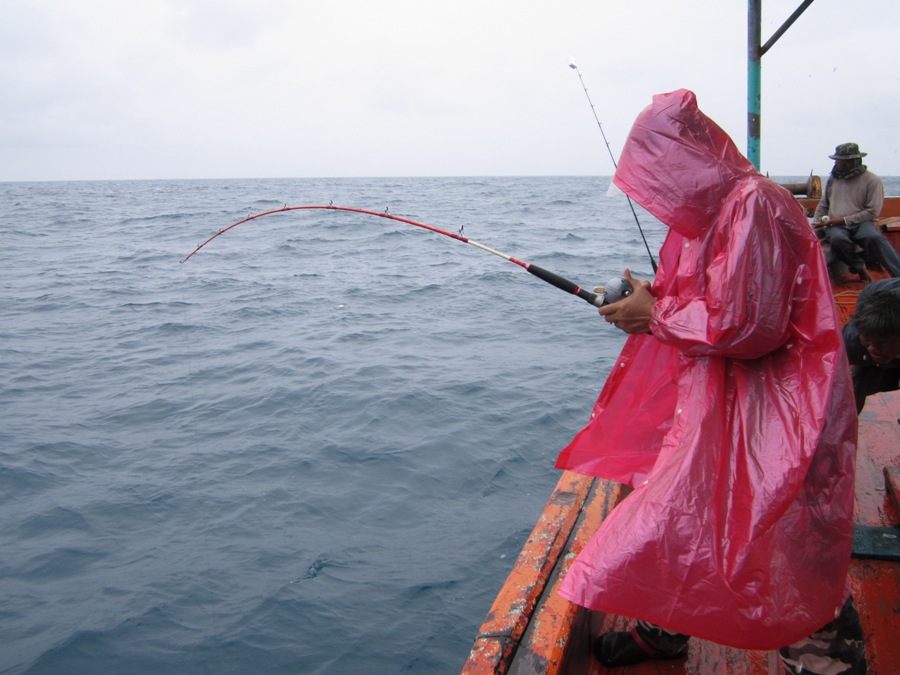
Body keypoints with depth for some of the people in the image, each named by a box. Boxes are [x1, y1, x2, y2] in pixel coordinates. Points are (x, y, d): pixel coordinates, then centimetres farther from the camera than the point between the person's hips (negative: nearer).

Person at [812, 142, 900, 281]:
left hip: (860, 223, -2)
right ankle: (860, 267, -12)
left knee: (875, 238, -37)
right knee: (838, 240, -36)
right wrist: (816, 222, 10)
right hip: (835, 226, 2)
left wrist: (845, 220, -11)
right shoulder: (833, 178, 17)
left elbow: (873, 212, -5)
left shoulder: (872, 180, 2)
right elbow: (823, 204, 27)